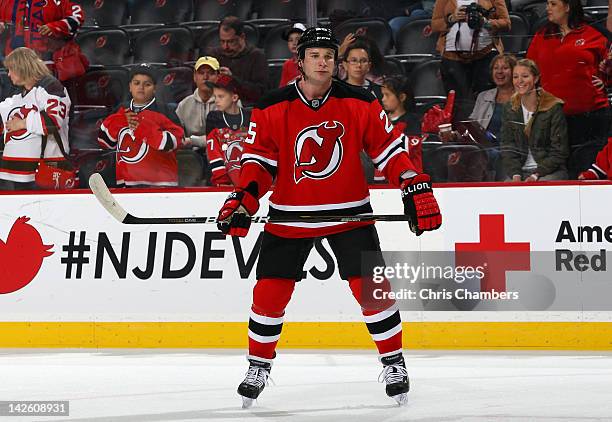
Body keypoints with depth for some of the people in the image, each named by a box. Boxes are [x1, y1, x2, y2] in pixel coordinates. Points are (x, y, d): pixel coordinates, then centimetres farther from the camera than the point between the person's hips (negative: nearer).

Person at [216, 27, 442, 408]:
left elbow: (389, 147, -3)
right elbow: (259, 160, -3)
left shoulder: (359, 103, -4)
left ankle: (394, 363, 9)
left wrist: (416, 189, -13)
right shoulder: (273, 108, -4)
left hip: (349, 211, -1)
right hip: (290, 215, 1)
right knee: (269, 291, -1)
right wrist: (242, 200, -17)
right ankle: (259, 366, 17)